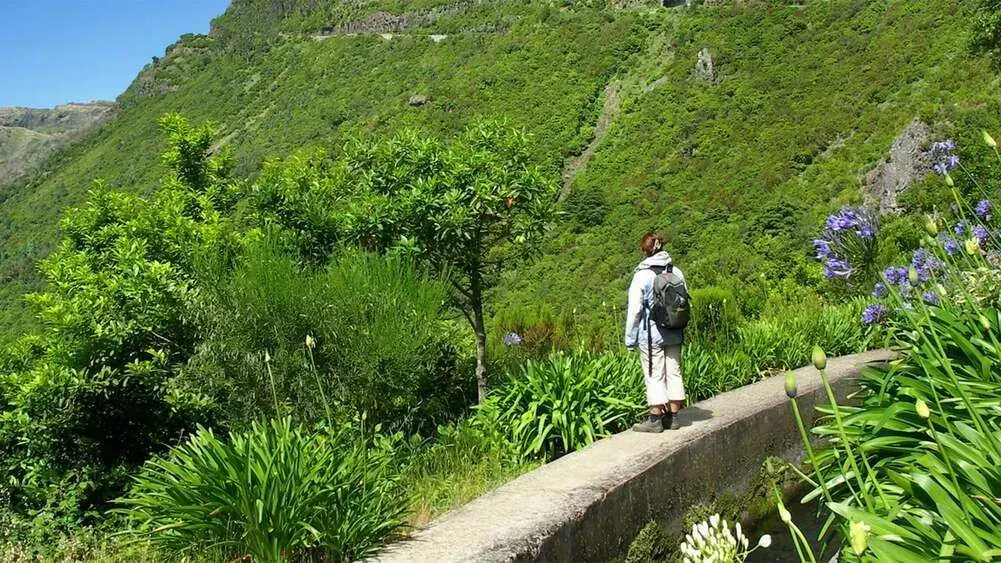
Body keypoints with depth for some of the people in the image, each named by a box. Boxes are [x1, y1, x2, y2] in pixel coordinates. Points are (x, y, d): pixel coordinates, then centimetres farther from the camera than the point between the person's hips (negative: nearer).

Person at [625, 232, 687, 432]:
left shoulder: (643, 275, -12)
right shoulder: (677, 273, 4)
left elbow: (635, 309, -11)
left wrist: (630, 338, -3)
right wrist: (682, 332, 17)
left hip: (652, 334, -5)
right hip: (674, 334, 6)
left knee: (654, 375, 1)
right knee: (674, 372, 12)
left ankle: (655, 420, 6)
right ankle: (673, 417, 19)